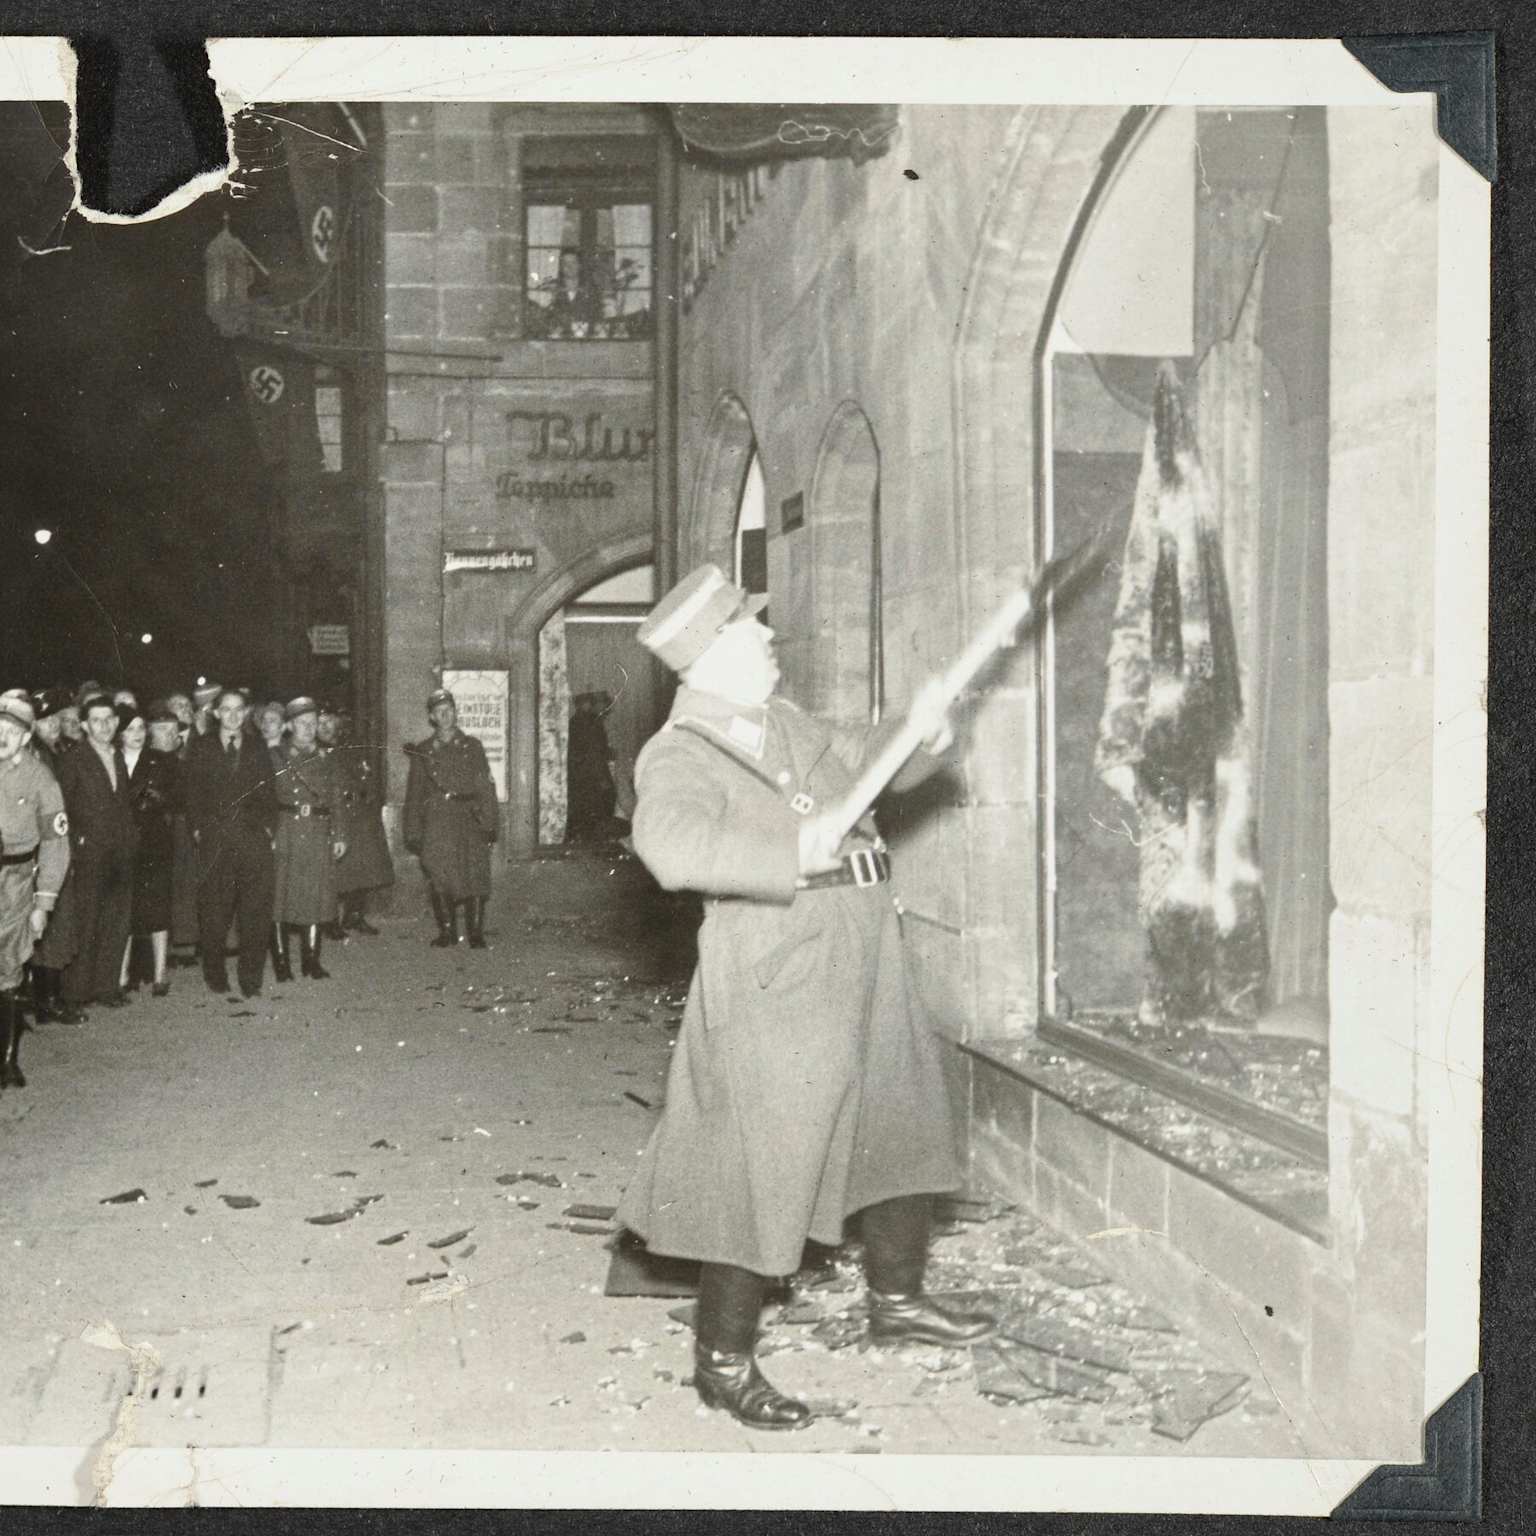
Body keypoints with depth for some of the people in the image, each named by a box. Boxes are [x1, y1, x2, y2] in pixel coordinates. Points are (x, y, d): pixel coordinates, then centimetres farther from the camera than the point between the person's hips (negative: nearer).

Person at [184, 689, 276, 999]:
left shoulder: (258, 749, 13)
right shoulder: (202, 748, 9)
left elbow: (268, 793, 13)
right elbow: (193, 792, 7)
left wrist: (269, 828, 3)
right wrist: (197, 829, -2)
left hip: (254, 838, 1)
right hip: (214, 839, -1)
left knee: (256, 911, -3)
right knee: (213, 913, 1)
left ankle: (250, 978, 4)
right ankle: (215, 975, 12)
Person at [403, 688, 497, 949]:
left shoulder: (472, 747, 10)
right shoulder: (422, 751, 11)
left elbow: (486, 787, 6)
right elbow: (414, 793, 11)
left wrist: (489, 824, -4)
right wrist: (413, 833, 5)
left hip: (470, 822, -1)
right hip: (436, 824, 1)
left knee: (475, 877, -5)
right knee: (440, 879, -2)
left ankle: (476, 933, 2)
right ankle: (447, 932, 10)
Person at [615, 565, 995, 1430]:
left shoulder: (784, 726, 10)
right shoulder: (681, 756, -17)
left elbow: (867, 760, 23)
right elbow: (673, 845, -36)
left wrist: (920, 733, 2)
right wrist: (794, 853, -38)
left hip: (864, 970, 9)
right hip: (777, 990, -9)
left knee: (902, 1130, 22)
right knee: (764, 1176, -1)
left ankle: (898, 1299, 43)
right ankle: (723, 1361, 17)